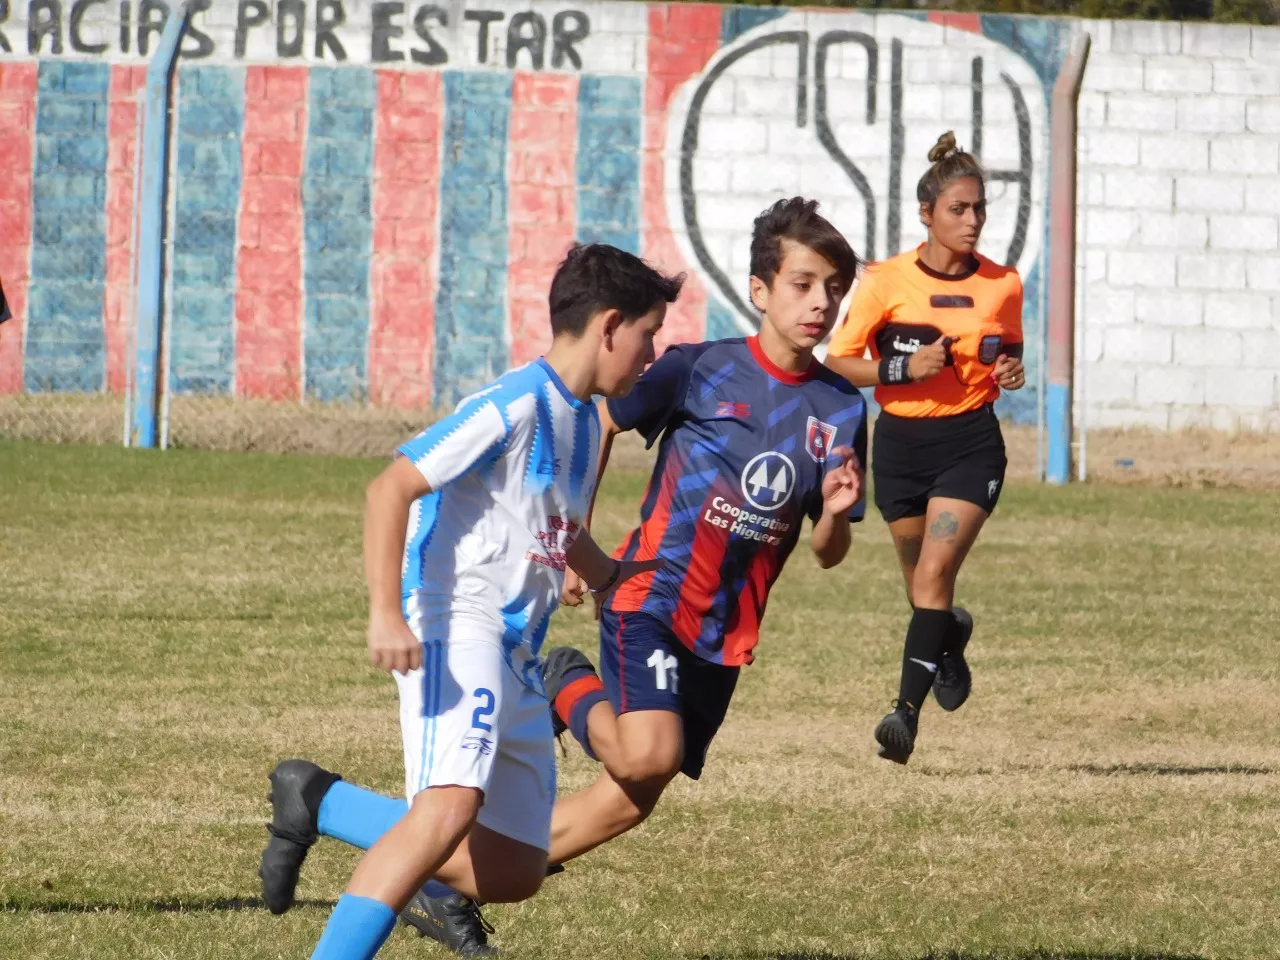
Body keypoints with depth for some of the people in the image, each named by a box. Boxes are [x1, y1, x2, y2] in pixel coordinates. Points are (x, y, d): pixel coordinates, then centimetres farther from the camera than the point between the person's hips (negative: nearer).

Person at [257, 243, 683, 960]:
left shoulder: (584, 422, 18)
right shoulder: (516, 406, -11)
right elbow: (392, 489, -19)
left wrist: (616, 579, 50)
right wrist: (386, 612, -28)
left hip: (516, 658, 9)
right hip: (457, 629, -9)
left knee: (514, 872, 9)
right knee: (453, 804, -33)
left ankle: (319, 803, 22)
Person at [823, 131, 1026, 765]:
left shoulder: (1003, 285, 1)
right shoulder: (886, 282, -6)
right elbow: (837, 362, -4)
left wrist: (1009, 372, -4)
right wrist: (904, 367, -19)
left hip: (970, 443, -1)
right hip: (900, 444, 1)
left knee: (933, 576, -17)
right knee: (921, 582, 15)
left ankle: (907, 712, -21)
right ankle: (950, 639, 51)